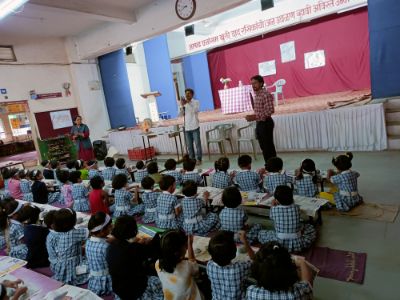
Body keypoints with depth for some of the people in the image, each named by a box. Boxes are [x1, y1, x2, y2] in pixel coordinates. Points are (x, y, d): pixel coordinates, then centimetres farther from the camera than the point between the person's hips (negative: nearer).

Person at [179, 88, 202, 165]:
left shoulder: (196, 102, 1)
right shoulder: (184, 104, 13)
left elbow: (196, 110, -18)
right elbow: (180, 114, 5)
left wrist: (189, 103, -23)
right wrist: (182, 105, -9)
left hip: (195, 126, -4)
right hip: (186, 127, 4)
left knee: (197, 143, -2)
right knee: (189, 145, 7)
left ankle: (198, 159, 6)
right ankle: (192, 159, 15)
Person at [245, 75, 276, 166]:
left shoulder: (266, 94, -16)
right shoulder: (255, 94, 11)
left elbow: (270, 110, -24)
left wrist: (255, 117, -27)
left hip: (266, 123, -9)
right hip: (259, 123, 9)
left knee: (269, 147, -2)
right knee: (264, 147, 14)